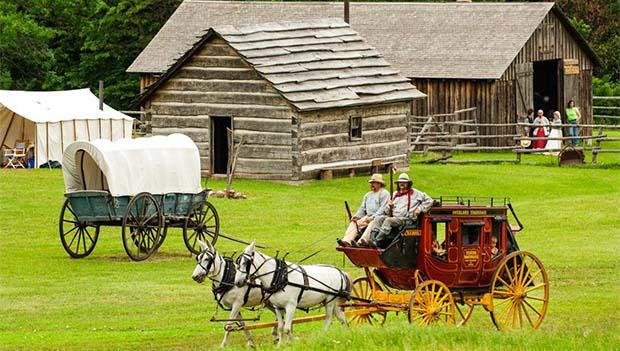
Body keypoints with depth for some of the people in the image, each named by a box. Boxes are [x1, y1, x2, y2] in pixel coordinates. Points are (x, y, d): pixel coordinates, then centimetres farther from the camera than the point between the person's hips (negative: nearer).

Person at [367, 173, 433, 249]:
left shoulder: (414, 193, 10)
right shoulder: (395, 195, 26)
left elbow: (429, 201, 7)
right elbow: (388, 212, 28)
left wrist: (420, 209, -4)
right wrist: (389, 206, 5)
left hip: (406, 219, -6)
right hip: (394, 217, 6)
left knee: (388, 220, -33)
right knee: (378, 218, -18)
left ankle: (378, 241, -42)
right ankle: (372, 239, -32)